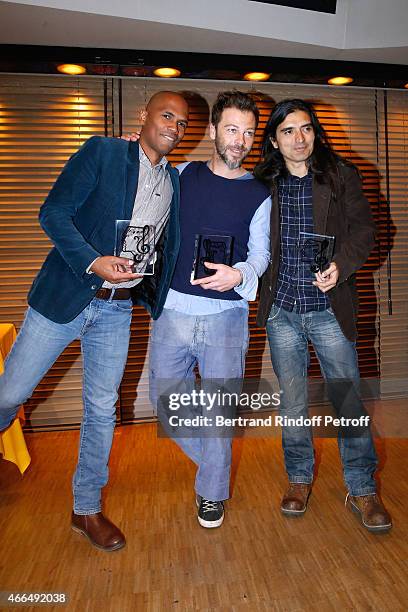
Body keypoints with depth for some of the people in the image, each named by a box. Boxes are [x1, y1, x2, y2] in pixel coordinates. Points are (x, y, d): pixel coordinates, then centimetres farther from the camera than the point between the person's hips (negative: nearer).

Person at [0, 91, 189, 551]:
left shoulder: (175, 182, 12)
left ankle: (87, 509, 28)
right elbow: (53, 212, -8)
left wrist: (157, 298, 7)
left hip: (118, 309, 4)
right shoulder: (101, 152, -2)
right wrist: (93, 262, -20)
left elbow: (166, 249, 17)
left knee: (102, 409, 9)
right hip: (66, 294, -3)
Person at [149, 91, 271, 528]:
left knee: (218, 408, 4)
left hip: (225, 316, -2)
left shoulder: (258, 195, 4)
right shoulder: (183, 175, 9)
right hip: (172, 309, 3)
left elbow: (260, 254, 1)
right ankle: (213, 459, 37)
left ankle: (211, 491, 29)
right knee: (164, 397, 11)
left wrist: (239, 274, -21)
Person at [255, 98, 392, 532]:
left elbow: (363, 228, 0)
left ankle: (362, 489, 23)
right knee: (292, 402, 12)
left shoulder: (341, 175, 2)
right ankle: (300, 478, 31)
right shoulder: (261, 183, 5)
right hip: (281, 309, 2)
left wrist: (341, 265, -16)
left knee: (348, 400, 4)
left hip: (329, 307, -1)